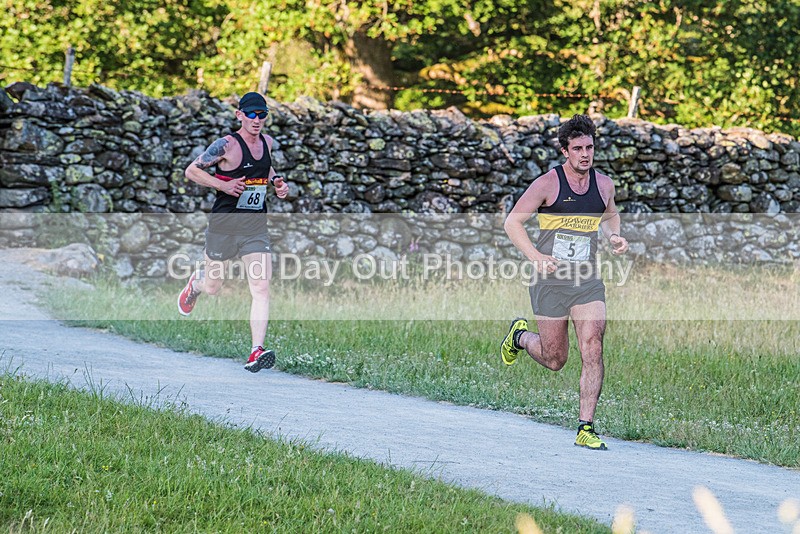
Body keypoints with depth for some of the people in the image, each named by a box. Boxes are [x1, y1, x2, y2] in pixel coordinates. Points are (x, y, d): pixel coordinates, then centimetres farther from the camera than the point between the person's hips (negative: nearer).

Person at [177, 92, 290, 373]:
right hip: (224, 225, -4)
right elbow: (191, 171, -8)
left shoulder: (267, 142, 6)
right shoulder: (227, 145, -13)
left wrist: (275, 180, 7)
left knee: (261, 288, -12)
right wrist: (223, 185, -19)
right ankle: (195, 284, 52)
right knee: (212, 288, 13)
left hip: (256, 227, 4)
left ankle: (256, 352, -16)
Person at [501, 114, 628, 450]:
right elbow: (512, 223, -4)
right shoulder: (548, 184, -9)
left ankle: (586, 428, -6)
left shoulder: (604, 185, 5)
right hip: (551, 282, -3)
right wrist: (536, 257, -17)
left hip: (588, 283, 3)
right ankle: (520, 336, 40)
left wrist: (614, 236, 6)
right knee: (554, 359, 6)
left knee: (592, 351, -12)